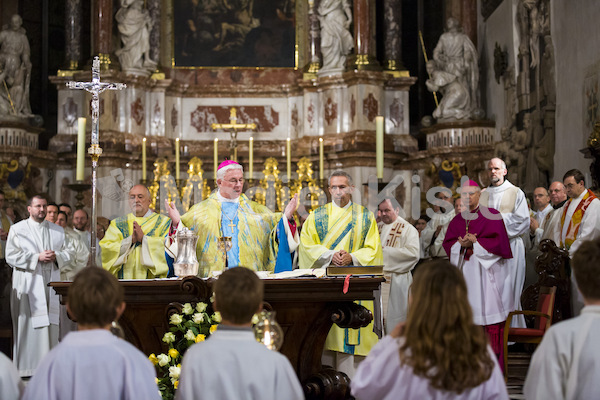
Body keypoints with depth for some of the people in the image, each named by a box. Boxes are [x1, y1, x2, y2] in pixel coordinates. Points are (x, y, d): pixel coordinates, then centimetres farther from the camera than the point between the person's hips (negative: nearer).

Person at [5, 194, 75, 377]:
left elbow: (70, 252, 13)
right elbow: (11, 256, -4)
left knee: (50, 324, 0)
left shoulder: (58, 230, 15)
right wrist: (37, 257, -13)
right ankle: (27, 367, -2)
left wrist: (56, 256, -8)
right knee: (28, 324, -6)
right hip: (28, 285, -3)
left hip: (51, 284, 3)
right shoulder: (17, 230, 5)